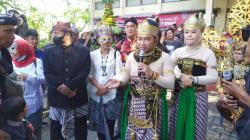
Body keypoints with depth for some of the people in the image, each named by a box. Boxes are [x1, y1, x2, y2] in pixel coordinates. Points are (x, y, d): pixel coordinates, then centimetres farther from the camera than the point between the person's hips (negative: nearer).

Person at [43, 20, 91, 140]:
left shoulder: (83, 51, 3)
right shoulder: (49, 52, 6)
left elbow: (85, 72, -9)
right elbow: (48, 75, -5)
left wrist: (69, 85, -21)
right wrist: (62, 88, -18)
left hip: (78, 98, 0)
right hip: (57, 99, 1)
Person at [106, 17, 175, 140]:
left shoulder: (164, 57, -9)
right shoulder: (131, 56, 0)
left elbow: (171, 84, -12)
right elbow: (126, 75, 7)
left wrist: (151, 74, -23)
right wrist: (119, 81, -14)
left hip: (154, 105, -2)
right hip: (134, 105, 3)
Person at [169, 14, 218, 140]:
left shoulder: (208, 53, -4)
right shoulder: (178, 52, 4)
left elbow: (213, 78, -9)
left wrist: (193, 79, -18)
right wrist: (180, 76, -16)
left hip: (198, 96, -2)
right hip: (178, 95, 3)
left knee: (195, 129, 9)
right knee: (177, 127, 13)